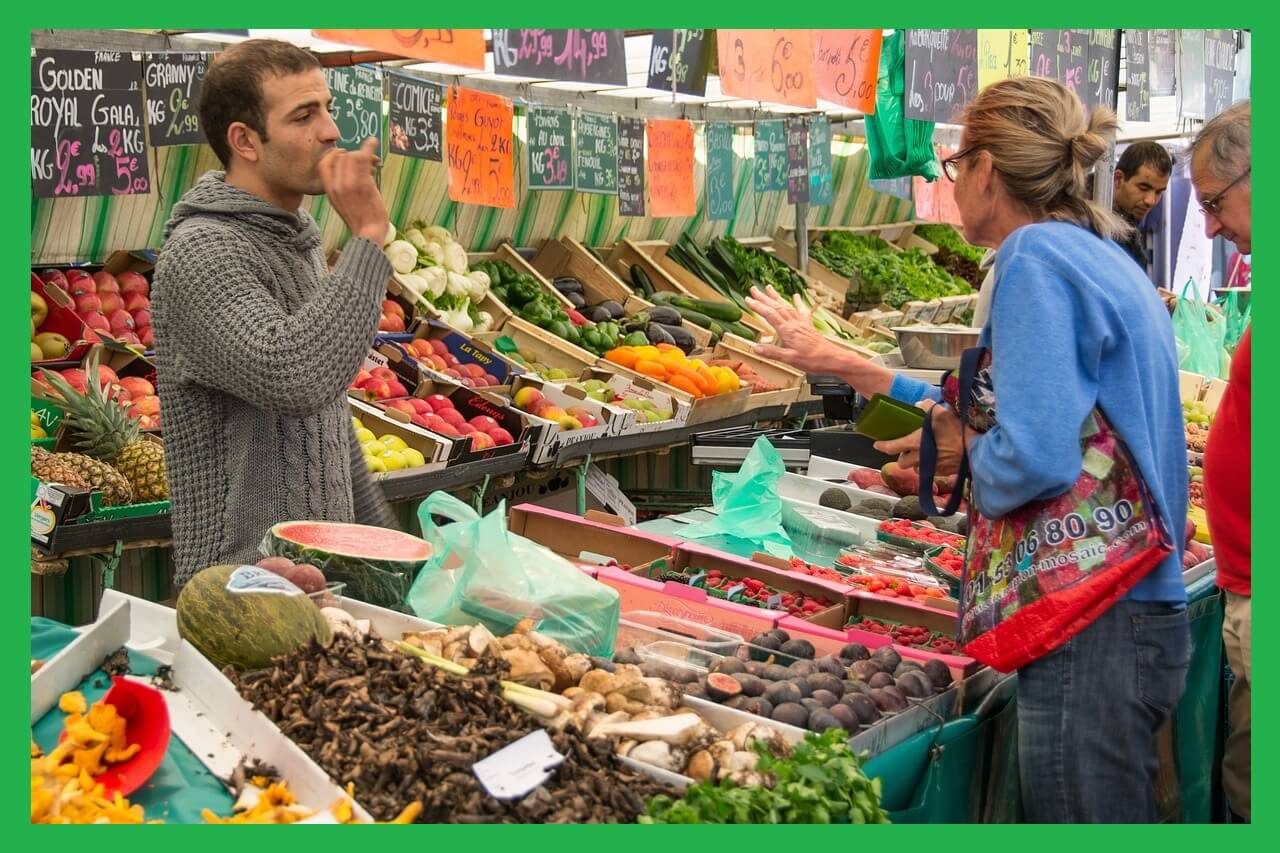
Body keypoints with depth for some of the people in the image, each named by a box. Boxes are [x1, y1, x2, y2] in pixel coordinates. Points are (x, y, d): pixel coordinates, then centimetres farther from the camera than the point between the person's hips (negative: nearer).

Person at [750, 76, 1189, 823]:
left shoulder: (1037, 257, -15)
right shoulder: (1101, 258, 15)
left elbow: (1032, 458, -28)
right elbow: (1018, 409, 24)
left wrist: (964, 451, -5)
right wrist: (832, 359, 25)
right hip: (1147, 613, 10)